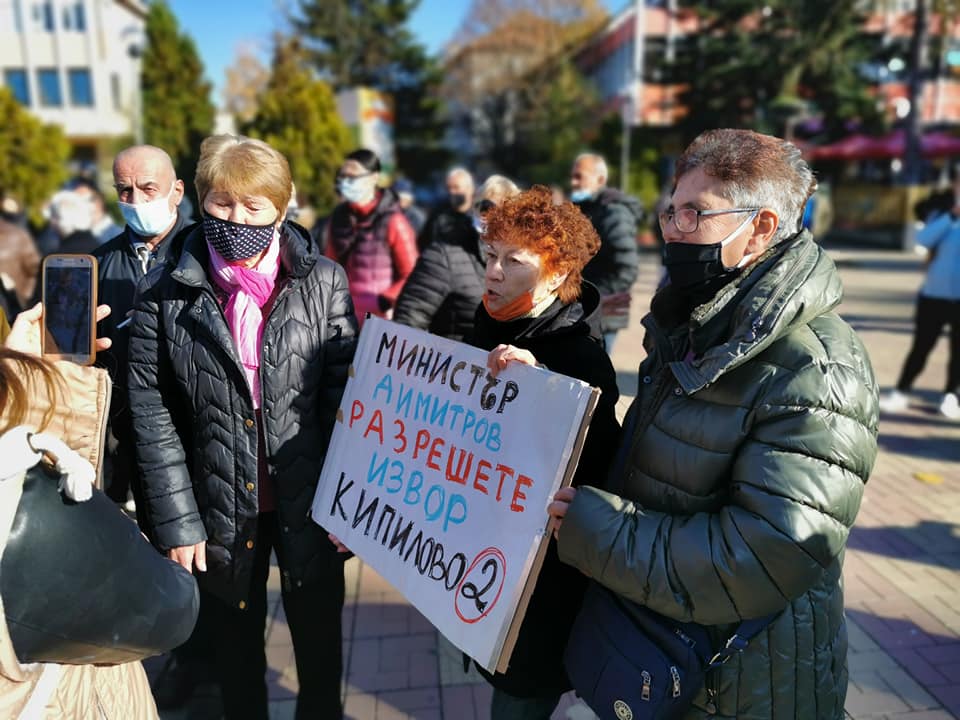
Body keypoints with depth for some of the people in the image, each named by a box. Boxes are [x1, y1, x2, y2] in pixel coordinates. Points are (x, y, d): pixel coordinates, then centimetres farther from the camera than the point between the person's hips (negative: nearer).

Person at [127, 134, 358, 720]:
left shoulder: (323, 282, -6)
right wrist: (177, 520, -7)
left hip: (310, 504, 0)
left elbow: (347, 396, -6)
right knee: (236, 646, 21)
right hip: (220, 512, 0)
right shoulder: (166, 294, -5)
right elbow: (154, 417, -5)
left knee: (319, 639, 20)